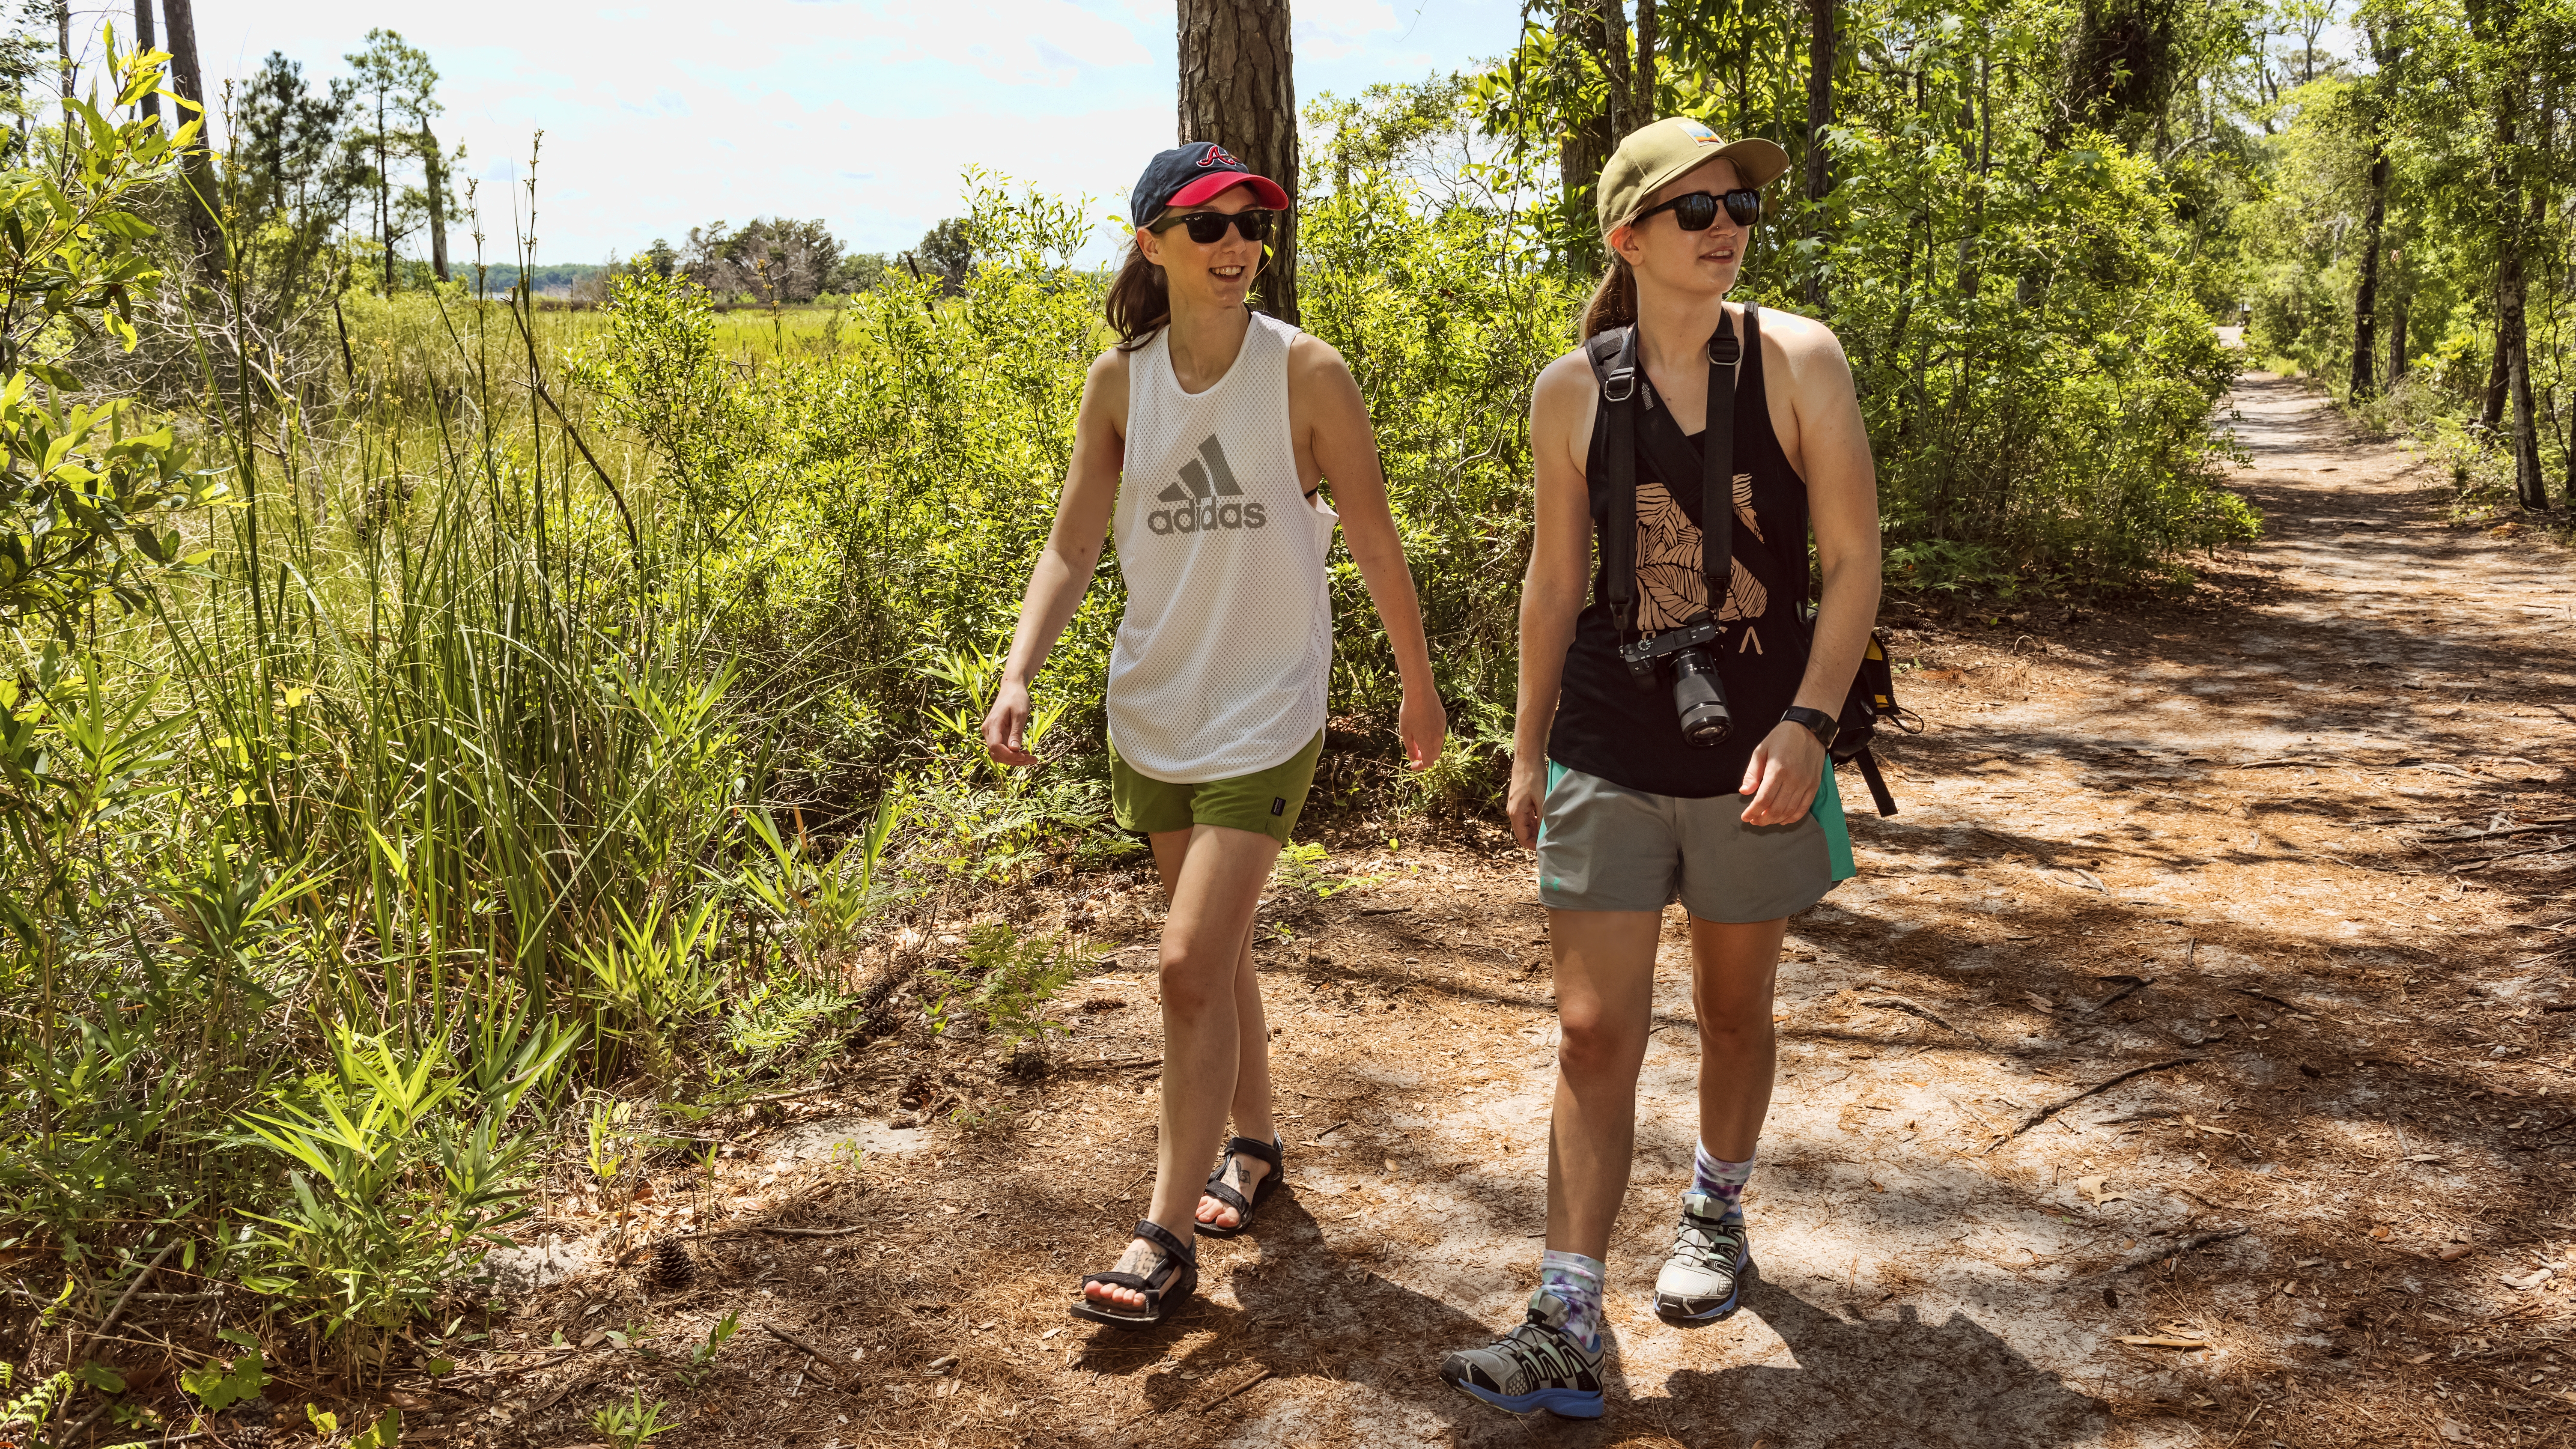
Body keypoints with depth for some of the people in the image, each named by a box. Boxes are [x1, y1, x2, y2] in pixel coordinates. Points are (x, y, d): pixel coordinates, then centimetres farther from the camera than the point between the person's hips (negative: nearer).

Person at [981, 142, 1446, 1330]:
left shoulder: (1306, 373, -11)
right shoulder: (1119, 381, -1)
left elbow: (1373, 542, -3)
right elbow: (1072, 545, -2)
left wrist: (1418, 687, 4)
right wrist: (1017, 674, -17)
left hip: (1263, 713, -4)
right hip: (1152, 708, 5)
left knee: (1193, 962, -10)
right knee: (1212, 951, 17)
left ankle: (1167, 1234, 3)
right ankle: (1253, 1145, 39)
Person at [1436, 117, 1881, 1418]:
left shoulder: (1797, 361, -6)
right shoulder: (1572, 392, -2)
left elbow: (1853, 561, -7)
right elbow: (1554, 579, 7)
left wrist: (1808, 721, -18)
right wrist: (1528, 750, 9)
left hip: (1755, 757, 0)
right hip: (1607, 760, 1)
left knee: (1732, 1010, 17)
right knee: (1593, 1032, -2)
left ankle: (1718, 1214, 44)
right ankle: (1567, 1333, 4)